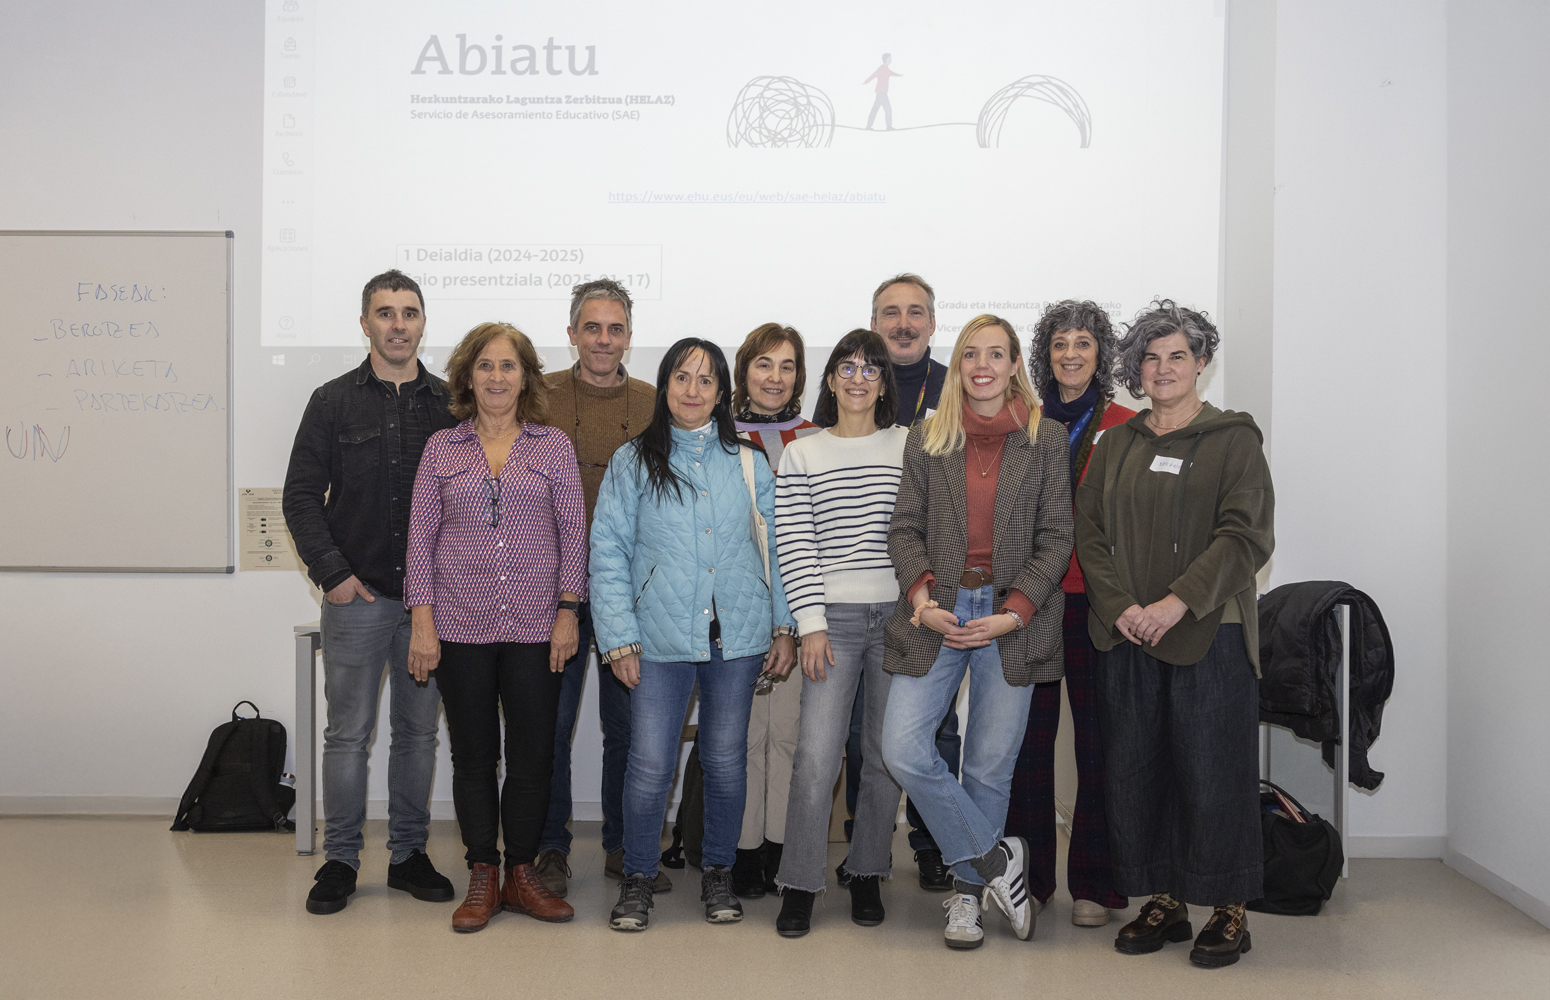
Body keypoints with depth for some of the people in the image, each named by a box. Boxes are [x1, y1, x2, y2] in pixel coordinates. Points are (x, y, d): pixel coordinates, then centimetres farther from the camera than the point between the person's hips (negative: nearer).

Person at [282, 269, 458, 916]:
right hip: (357, 596, -1)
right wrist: (332, 572, -8)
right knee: (348, 732, 4)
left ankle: (409, 854, 21)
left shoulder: (451, 404, 6)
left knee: (419, 731, 9)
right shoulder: (333, 402, 4)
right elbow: (302, 497, 2)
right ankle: (340, 859, 16)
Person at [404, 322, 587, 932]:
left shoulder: (554, 447, 7)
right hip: (461, 625, 0)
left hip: (535, 627, 0)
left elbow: (573, 532, 5)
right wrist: (423, 623, -2)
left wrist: (568, 611, -3)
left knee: (533, 755, 3)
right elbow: (421, 537, 5)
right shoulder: (441, 448, 7)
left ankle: (521, 874, 19)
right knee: (473, 755, 7)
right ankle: (482, 877, 19)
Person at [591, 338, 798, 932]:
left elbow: (776, 547, 11)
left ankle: (718, 872, 27)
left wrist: (784, 626, 5)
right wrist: (619, 638, -5)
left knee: (726, 759, 9)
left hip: (737, 635, 2)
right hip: (661, 637, -1)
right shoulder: (632, 463, 4)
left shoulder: (748, 464, 9)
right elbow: (609, 555, 2)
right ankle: (637, 877, 17)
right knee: (650, 764, -3)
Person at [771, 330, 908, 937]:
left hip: (899, 614, 1)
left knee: (887, 754, 7)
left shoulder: (910, 448, 7)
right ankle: (799, 885, 8)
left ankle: (866, 875, 24)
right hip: (834, 617, -1)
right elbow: (794, 546, 0)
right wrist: (811, 623, -7)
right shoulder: (802, 455, 5)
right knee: (816, 756, -7)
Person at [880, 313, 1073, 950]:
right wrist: (922, 597, -10)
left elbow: (1057, 536, 2)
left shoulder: (1045, 439, 5)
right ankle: (997, 859, 7)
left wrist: (1013, 613, -10)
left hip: (1012, 617, -1)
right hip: (937, 614, 1)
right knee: (902, 749, -11)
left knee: (990, 767, 4)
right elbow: (904, 529, 7)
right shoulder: (926, 440, 9)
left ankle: (968, 889, 24)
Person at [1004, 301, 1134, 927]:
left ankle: (1094, 884, 16)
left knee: (1097, 739, 4)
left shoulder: (1125, 428, 3)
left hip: (1096, 600, -2)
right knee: (1029, 737, 5)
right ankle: (1028, 878, 18)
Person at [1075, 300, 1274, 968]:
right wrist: (1120, 606, -9)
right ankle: (1163, 902, 21)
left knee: (1214, 773, 0)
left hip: (1210, 635, -4)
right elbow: (1089, 531, 7)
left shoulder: (1233, 439, 1)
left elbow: (1246, 535, -8)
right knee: (1135, 770, 6)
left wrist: (1177, 602, -18)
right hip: (1127, 636, 4)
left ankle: (1228, 911, 15)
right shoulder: (1116, 445, 13)